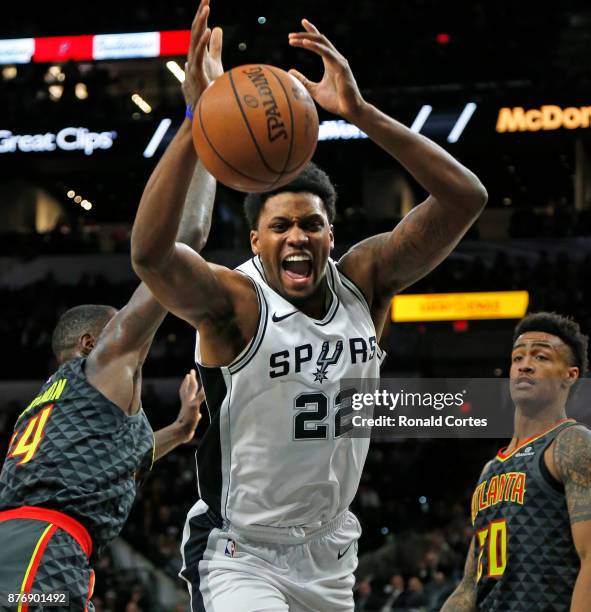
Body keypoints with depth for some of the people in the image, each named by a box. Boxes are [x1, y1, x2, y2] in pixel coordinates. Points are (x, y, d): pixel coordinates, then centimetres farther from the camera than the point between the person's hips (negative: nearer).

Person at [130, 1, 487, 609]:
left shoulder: (364, 281, -5)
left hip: (330, 558, 6)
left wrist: (359, 113, -29)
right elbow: (149, 253, -39)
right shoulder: (234, 300, -18)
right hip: (239, 554, -5)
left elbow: (465, 198, -17)